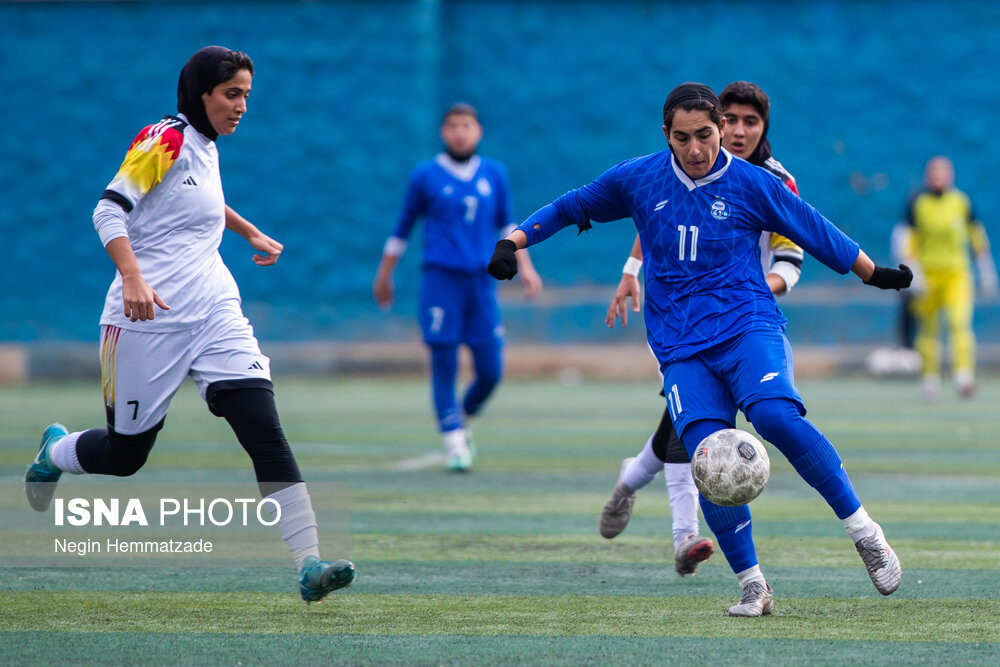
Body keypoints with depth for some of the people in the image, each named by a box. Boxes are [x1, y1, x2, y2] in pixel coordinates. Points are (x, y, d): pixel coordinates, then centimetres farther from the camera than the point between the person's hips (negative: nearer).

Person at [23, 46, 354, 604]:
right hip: (149, 317, -6)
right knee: (125, 454, 6)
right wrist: (132, 277, -32)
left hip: (214, 315, 6)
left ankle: (309, 563, -21)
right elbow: (109, 209, -19)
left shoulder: (206, 149, 15)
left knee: (266, 432, -13)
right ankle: (55, 451, 41)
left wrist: (252, 233, 44)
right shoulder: (166, 139, -9)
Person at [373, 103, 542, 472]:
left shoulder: (494, 174, 12)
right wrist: (384, 275, 15)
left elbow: (507, 224, 21)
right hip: (440, 278, -3)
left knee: (490, 372, -2)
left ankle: (464, 420, 26)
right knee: (444, 365, -9)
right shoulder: (425, 175, 4)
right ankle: (453, 442, -2)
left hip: (482, 280, 3)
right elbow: (402, 227, 12)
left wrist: (524, 265, 11)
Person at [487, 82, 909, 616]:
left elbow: (816, 232, 13)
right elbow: (568, 208, 19)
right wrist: (512, 242, 7)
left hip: (748, 327, -2)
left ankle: (862, 528, -20)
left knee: (776, 416, -30)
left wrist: (876, 274, 19)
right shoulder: (638, 180, 7)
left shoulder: (752, 183, 2)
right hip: (681, 348, 2)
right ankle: (752, 585, -9)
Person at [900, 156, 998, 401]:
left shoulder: (961, 201, 4)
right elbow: (908, 240, -2)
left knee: (961, 323, -17)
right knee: (928, 329, 5)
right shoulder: (917, 202, -1)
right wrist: (914, 276, -11)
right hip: (927, 273, 0)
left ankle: (964, 376, -27)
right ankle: (930, 378, 19)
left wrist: (986, 272, 13)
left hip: (957, 273, 0)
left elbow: (977, 236, 13)